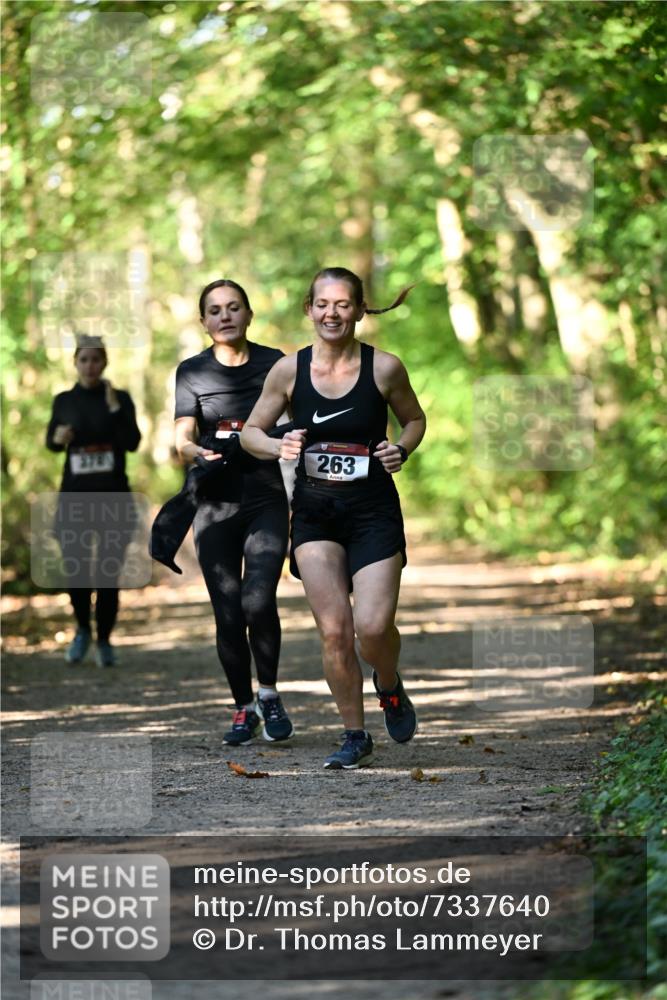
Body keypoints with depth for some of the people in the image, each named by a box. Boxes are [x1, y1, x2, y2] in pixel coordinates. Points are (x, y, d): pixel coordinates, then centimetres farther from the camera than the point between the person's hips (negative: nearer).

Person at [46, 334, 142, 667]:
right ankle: (82, 629, 18)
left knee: (108, 572, -2)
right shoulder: (64, 401, 5)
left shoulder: (121, 399, 1)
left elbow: (133, 443, -11)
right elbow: (51, 444, 19)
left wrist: (114, 407, -20)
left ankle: (104, 641, 17)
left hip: (114, 494, -1)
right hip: (74, 493, 1)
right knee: (73, 568, -10)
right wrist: (58, 437, -4)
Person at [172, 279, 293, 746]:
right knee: (228, 615, 0)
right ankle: (244, 709, 16)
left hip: (267, 501, -1)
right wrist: (198, 453, -28)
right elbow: (182, 438, -5)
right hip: (215, 504, 1)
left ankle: (269, 694, 3)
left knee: (258, 602, -18)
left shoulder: (274, 364, 3)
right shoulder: (192, 372, 4)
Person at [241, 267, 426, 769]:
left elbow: (415, 419, 13)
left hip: (374, 510, -1)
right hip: (315, 511, 1)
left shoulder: (385, 368, -4)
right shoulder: (289, 370, -2)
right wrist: (278, 447, -14)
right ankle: (355, 735, 11)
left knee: (373, 626, -12)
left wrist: (401, 451, -7)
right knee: (334, 629, -5)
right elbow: (251, 431, 7)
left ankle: (390, 686, 23)